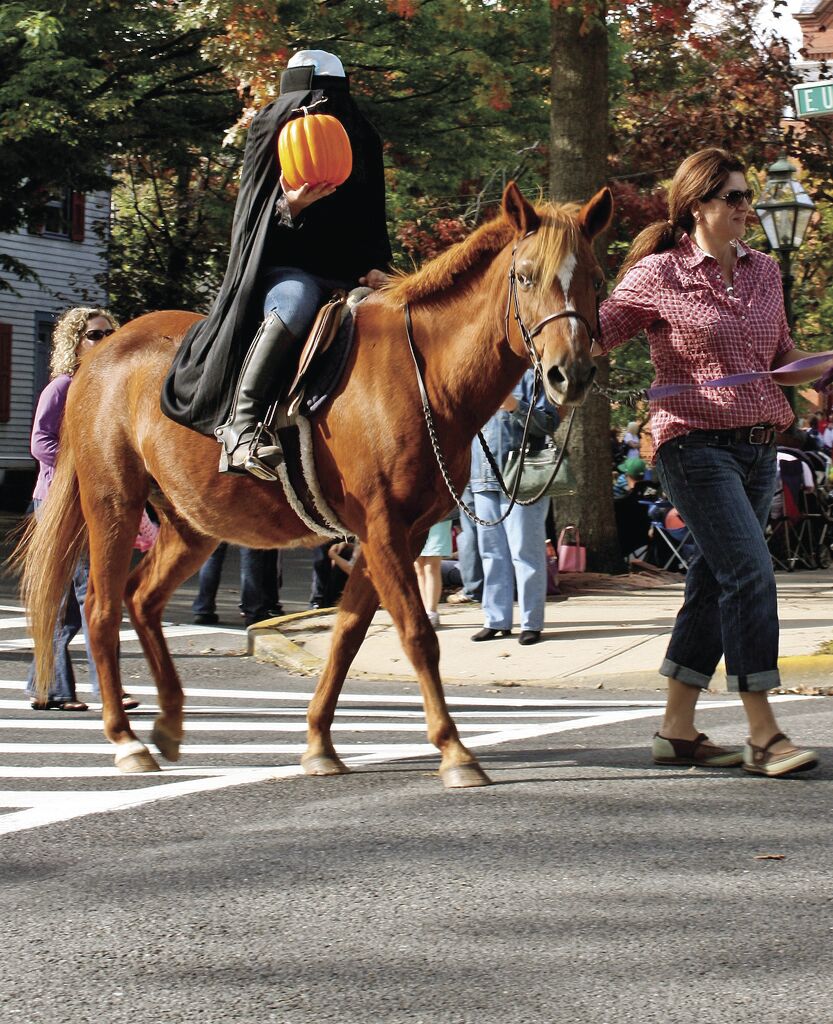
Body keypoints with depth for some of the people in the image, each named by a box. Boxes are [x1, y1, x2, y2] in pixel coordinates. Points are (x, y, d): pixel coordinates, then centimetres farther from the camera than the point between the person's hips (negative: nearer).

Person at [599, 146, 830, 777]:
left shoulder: (765, 273, 13)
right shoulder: (659, 274, -4)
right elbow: (595, 338, 0)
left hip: (758, 447, 7)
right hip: (696, 445, -7)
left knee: (715, 582, 9)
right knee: (749, 571, -16)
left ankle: (677, 731, 17)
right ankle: (764, 736, -13)